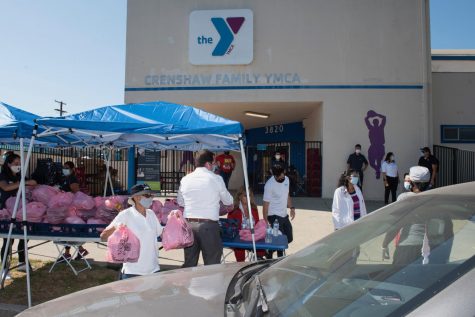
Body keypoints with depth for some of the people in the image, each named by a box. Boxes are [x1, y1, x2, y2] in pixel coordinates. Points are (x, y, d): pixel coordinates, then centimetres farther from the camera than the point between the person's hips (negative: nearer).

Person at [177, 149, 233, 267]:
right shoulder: (216, 179, -5)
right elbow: (228, 202, 7)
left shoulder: (185, 179, 6)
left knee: (189, 264, 13)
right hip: (208, 226, -4)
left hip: (188, 224, 5)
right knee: (212, 265, 4)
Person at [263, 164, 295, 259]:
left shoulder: (286, 179, 3)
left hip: (284, 215, 8)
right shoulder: (269, 185, -19)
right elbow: (266, 204, -18)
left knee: (289, 238, 15)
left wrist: (292, 208, 5)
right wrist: (266, 221, -20)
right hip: (274, 217, -8)